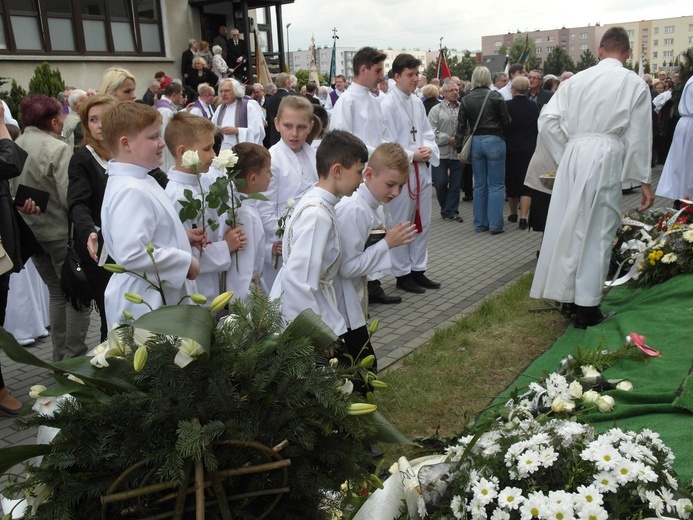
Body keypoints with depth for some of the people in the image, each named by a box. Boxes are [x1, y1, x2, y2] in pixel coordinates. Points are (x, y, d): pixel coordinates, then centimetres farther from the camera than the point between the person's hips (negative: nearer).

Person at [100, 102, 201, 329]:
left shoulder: (141, 181, 9)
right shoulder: (130, 191, -22)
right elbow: (131, 254, -30)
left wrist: (184, 237, 8)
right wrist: (185, 262, -20)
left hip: (162, 294, 10)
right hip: (143, 302, -10)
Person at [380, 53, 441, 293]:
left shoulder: (417, 102, 9)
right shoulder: (387, 105, -13)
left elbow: (427, 132, 15)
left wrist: (428, 149, -5)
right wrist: (412, 155, -16)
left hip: (421, 169, 8)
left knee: (422, 222, 14)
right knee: (400, 225, 2)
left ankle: (418, 269, 27)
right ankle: (402, 273, 15)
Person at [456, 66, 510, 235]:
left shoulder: (466, 100, 2)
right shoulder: (495, 96, -6)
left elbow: (461, 126, 2)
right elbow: (506, 121, -4)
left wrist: (460, 147, 7)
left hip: (475, 141, 3)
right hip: (494, 140, -3)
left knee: (479, 185, 11)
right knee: (496, 184, 2)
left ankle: (480, 224, 15)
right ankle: (495, 224, 0)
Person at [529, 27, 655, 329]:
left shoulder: (577, 80, 9)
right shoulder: (635, 83, 2)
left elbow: (547, 120, 3)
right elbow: (638, 136, 1)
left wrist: (565, 156, 11)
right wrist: (644, 180, 7)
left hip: (573, 157, 3)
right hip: (605, 159, -3)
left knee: (569, 226, 11)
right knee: (596, 231, 2)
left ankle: (567, 295, 23)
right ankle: (586, 308, 7)